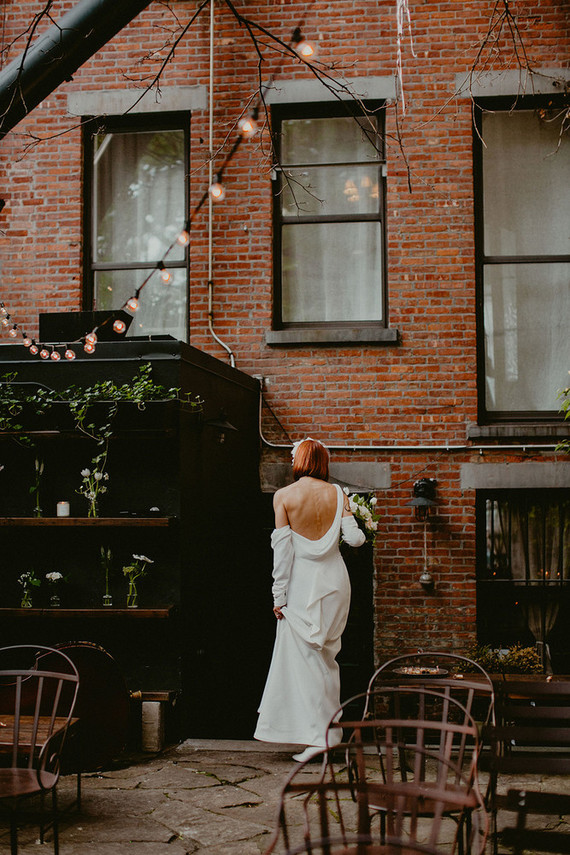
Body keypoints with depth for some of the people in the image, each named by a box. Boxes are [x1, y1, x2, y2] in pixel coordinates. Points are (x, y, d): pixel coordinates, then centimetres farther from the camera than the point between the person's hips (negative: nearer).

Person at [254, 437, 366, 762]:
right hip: (335, 580, 3)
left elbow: (282, 550, -7)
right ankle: (331, 728, 20)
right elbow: (354, 538, -4)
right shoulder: (337, 494, 0)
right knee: (327, 655, 14)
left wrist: (279, 596, -3)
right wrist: (355, 524, 19)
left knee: (303, 656, 1)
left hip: (303, 582, -3)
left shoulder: (284, 496, -6)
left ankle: (315, 735, -3)